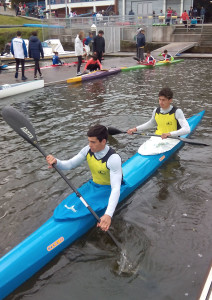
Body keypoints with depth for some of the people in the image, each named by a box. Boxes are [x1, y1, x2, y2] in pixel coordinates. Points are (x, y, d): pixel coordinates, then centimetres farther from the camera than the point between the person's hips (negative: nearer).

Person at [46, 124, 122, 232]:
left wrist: (108, 214, -50)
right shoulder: (88, 150, -9)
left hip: (109, 191, -6)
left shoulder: (113, 158, -29)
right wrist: (56, 162, -30)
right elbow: (69, 164, -6)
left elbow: (116, 188, -37)